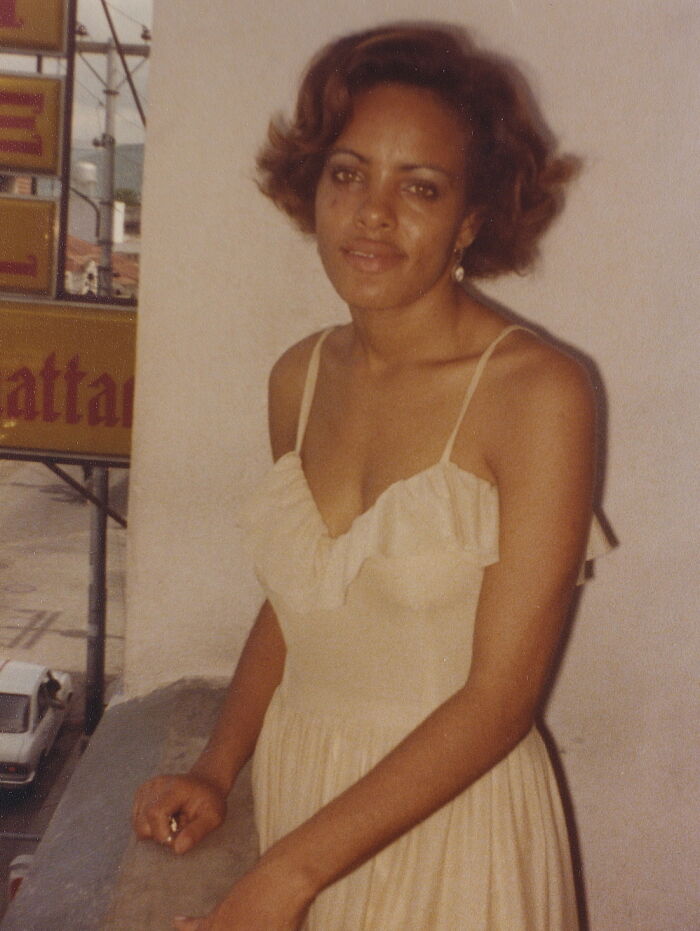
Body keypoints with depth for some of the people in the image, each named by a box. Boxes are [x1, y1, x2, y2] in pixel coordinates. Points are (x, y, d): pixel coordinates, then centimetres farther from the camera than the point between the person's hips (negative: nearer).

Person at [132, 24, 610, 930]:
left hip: (450, 825, -5)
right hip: (291, 791, 5)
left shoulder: (540, 393, -18)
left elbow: (500, 695, -18)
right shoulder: (299, 377, -2)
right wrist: (216, 769, -3)